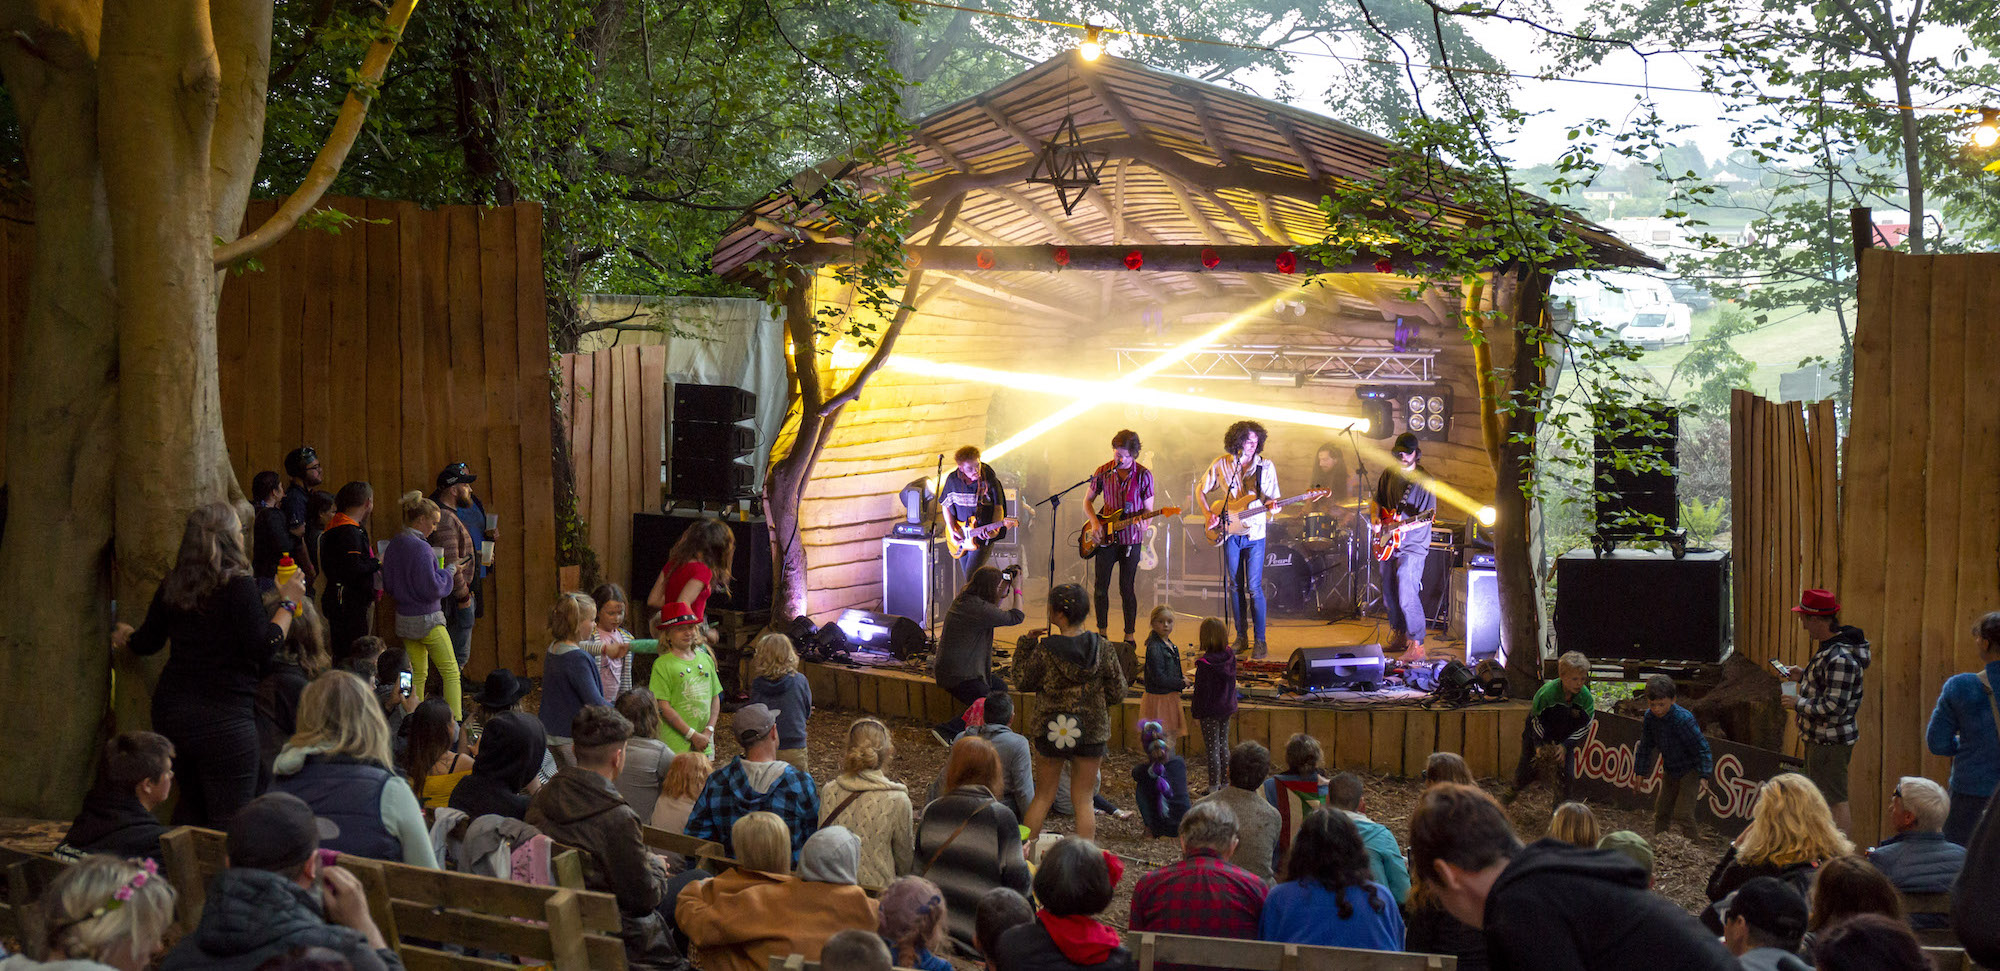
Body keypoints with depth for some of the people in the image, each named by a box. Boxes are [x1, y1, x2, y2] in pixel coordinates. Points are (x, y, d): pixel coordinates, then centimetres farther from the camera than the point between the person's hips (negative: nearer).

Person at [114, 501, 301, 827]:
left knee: (191, 805, 22)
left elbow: (146, 643, 19)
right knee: (230, 823, -3)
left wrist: (125, 637, 42)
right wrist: (287, 603, -5)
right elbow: (264, 650, -17)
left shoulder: (172, 585, 7)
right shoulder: (239, 586, -13)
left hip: (170, 712, 7)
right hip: (224, 719, -7)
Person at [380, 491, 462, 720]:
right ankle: (456, 719, -5)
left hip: (403, 619, 8)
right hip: (427, 619, -8)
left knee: (418, 673, 14)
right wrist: (449, 571, -5)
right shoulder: (420, 548, -20)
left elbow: (388, 585, 11)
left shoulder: (394, 544, 4)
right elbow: (431, 589, -19)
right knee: (451, 673, 0)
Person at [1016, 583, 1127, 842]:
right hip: (1092, 731, 1)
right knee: (1083, 800, 8)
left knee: (1042, 797, 13)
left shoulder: (1045, 649, -14)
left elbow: (1024, 681, 1)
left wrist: (1027, 644, 7)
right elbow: (1117, 692, -3)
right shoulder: (1102, 648, -8)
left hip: (1052, 731, -1)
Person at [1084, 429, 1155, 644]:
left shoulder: (1143, 475, -4)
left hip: (1131, 538, -2)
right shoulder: (1103, 472, 2)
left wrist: (1145, 524, -21)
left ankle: (1129, 636, 7)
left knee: (1126, 588, -2)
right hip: (1105, 537, 2)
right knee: (1101, 586, 4)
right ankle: (1102, 632, 19)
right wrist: (1094, 522, -5)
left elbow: (1148, 509, 0)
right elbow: (1088, 500, 12)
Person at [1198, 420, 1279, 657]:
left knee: (1254, 587, -7)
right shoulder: (1221, 464, 2)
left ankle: (1260, 640, -1)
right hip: (1229, 532, 2)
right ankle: (1241, 637, 16)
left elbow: (1273, 499, 2)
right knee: (1234, 586, 6)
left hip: (1255, 533, -2)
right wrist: (1209, 513, -2)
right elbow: (1201, 490, 12)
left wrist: (1272, 504, -22)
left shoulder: (1266, 466, 0)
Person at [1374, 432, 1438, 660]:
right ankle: (1398, 637, 29)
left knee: (1407, 597, -15)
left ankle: (1417, 646, -11)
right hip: (1388, 544, 7)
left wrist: (1407, 526, -27)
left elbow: (1428, 518, -11)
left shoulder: (1424, 481, -9)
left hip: (1412, 547, -7)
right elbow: (1378, 500, 23)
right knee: (1389, 595, 14)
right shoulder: (1389, 474, 9)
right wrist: (1376, 518, 4)